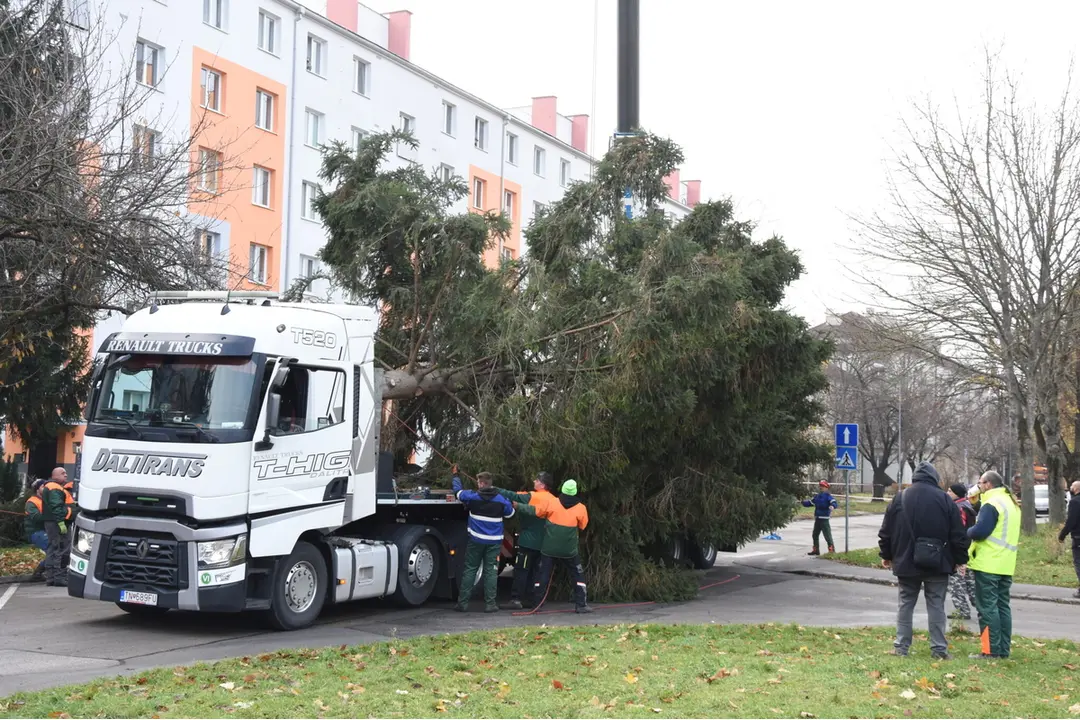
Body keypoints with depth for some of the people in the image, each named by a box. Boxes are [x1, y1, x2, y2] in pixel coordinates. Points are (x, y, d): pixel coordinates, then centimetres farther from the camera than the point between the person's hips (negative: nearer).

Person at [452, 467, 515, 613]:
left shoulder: (473, 497, -8)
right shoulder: (501, 500, -5)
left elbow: (457, 491, 8)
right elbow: (510, 514, 10)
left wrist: (455, 475, 25)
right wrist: (512, 505, 32)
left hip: (476, 540, 0)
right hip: (494, 542, 0)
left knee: (470, 570, 8)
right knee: (491, 571, 4)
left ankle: (463, 602, 7)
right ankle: (490, 604, 0)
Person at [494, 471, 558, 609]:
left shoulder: (532, 497, -12)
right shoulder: (554, 501, 4)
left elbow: (513, 496, -18)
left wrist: (496, 490, -13)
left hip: (528, 541, -5)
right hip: (543, 543, 6)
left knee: (521, 570, -3)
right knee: (535, 571, 13)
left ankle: (516, 598, -8)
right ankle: (531, 598, 14)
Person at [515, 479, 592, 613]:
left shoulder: (551, 503, -7)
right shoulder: (581, 508, -6)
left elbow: (534, 510, 0)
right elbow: (582, 526, 7)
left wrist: (517, 505, 12)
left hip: (549, 549, 1)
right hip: (569, 551, 0)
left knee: (542, 575, 10)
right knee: (578, 575, 12)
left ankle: (537, 604, 10)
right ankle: (581, 604, 6)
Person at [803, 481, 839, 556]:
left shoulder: (828, 496, -8)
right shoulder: (816, 497, 14)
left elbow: (835, 503, -22)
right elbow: (809, 503, 20)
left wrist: (832, 506, -44)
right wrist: (803, 502, 5)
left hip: (824, 520, -8)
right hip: (817, 519, 8)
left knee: (827, 535, -11)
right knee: (815, 535, 17)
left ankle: (832, 550, -9)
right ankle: (816, 550, 29)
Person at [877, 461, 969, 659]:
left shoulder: (900, 498, 2)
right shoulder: (945, 500, -4)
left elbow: (886, 531, 6)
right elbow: (958, 534, -3)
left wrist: (886, 555, 19)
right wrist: (960, 560, 7)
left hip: (906, 563, 2)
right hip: (937, 564, -2)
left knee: (906, 604, 10)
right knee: (936, 605, 4)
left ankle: (901, 646, 9)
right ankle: (939, 648, 4)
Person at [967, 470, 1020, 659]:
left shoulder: (992, 504, -15)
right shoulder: (1011, 503, 17)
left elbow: (979, 531, -22)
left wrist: (968, 532, -2)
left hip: (988, 565, -9)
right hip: (1006, 564, 9)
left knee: (987, 607, -5)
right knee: (1002, 606, 13)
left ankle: (991, 650, -5)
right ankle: (1004, 649, 15)